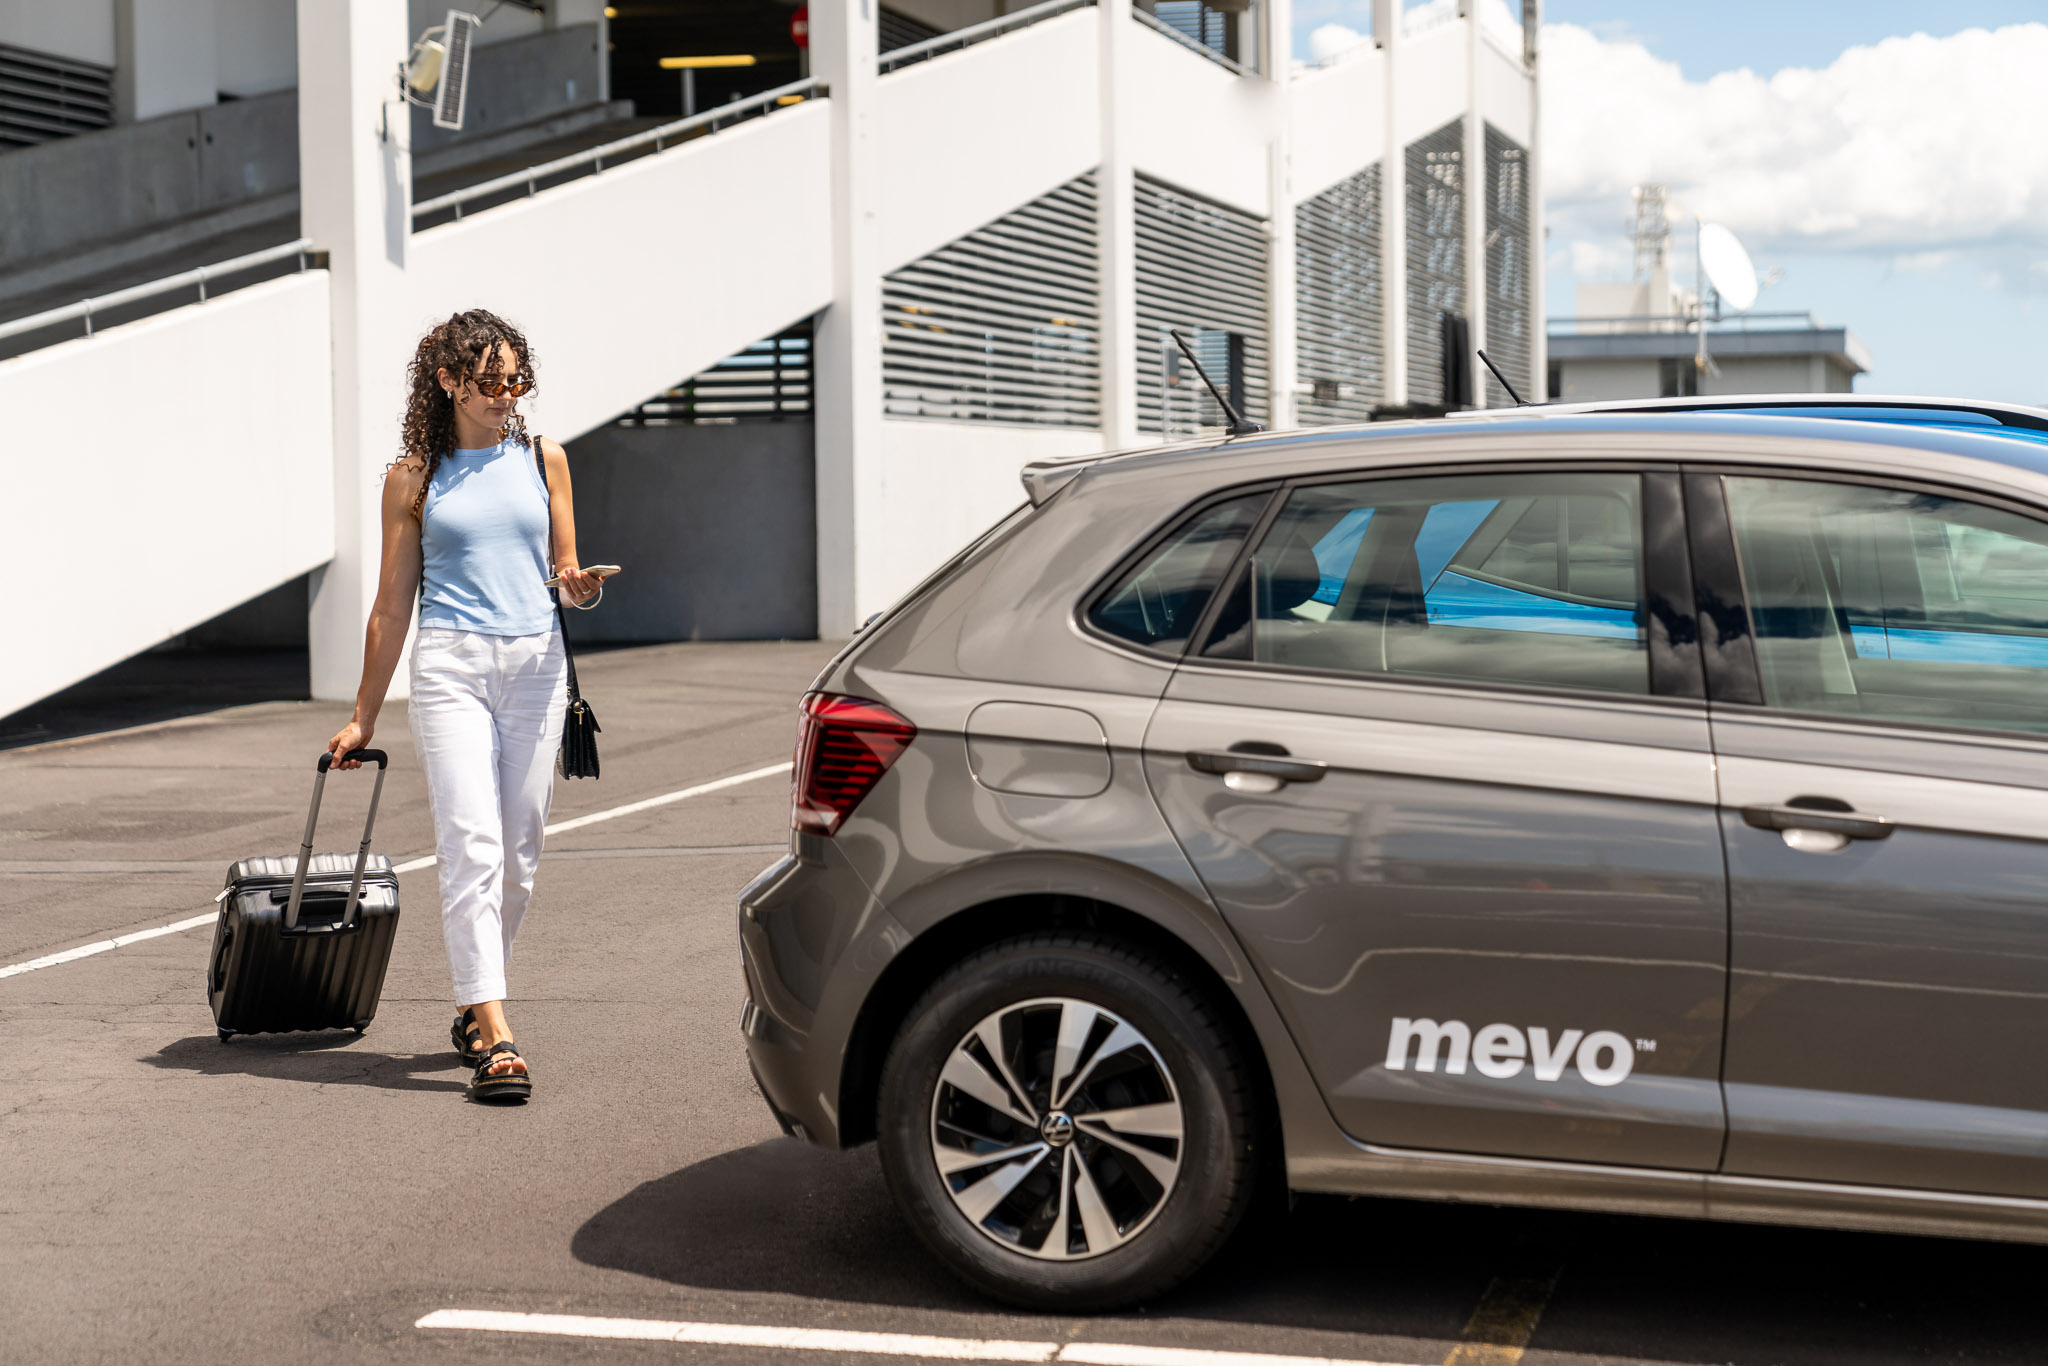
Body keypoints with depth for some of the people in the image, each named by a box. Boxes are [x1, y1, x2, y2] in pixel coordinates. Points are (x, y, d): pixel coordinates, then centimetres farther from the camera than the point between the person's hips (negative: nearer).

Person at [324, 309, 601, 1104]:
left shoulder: (542, 460, 12)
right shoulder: (413, 477, 7)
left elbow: (570, 577, 16)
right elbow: (392, 605, 10)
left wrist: (582, 586, -9)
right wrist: (364, 716, 10)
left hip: (535, 661, 3)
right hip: (450, 664, -3)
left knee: (519, 852, 5)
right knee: (472, 842, -14)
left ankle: (473, 1003, 24)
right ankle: (494, 1036, -18)